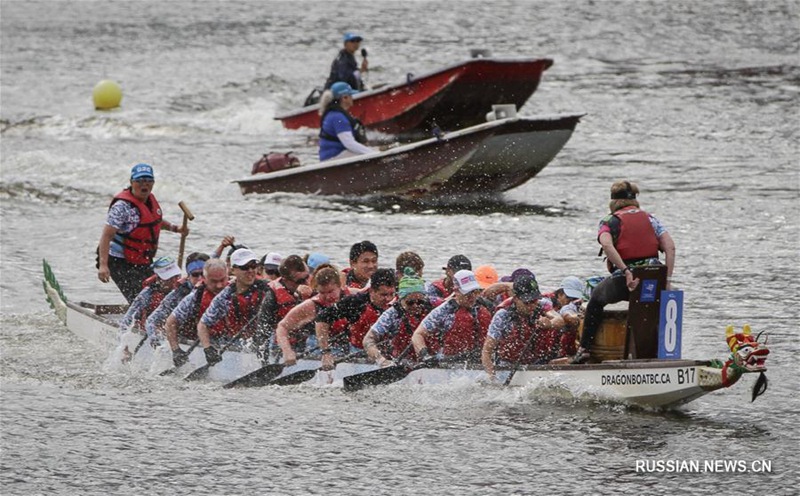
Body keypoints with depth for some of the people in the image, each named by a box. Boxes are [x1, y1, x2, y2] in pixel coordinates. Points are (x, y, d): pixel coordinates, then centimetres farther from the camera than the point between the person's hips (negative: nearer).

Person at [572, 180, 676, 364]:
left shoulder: (609, 222, 7)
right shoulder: (650, 219, 14)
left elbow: (607, 245, -16)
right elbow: (670, 247, 1)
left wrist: (626, 272, -20)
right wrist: (667, 279, -1)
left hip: (623, 282, -2)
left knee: (596, 299, 29)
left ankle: (585, 348, 23)